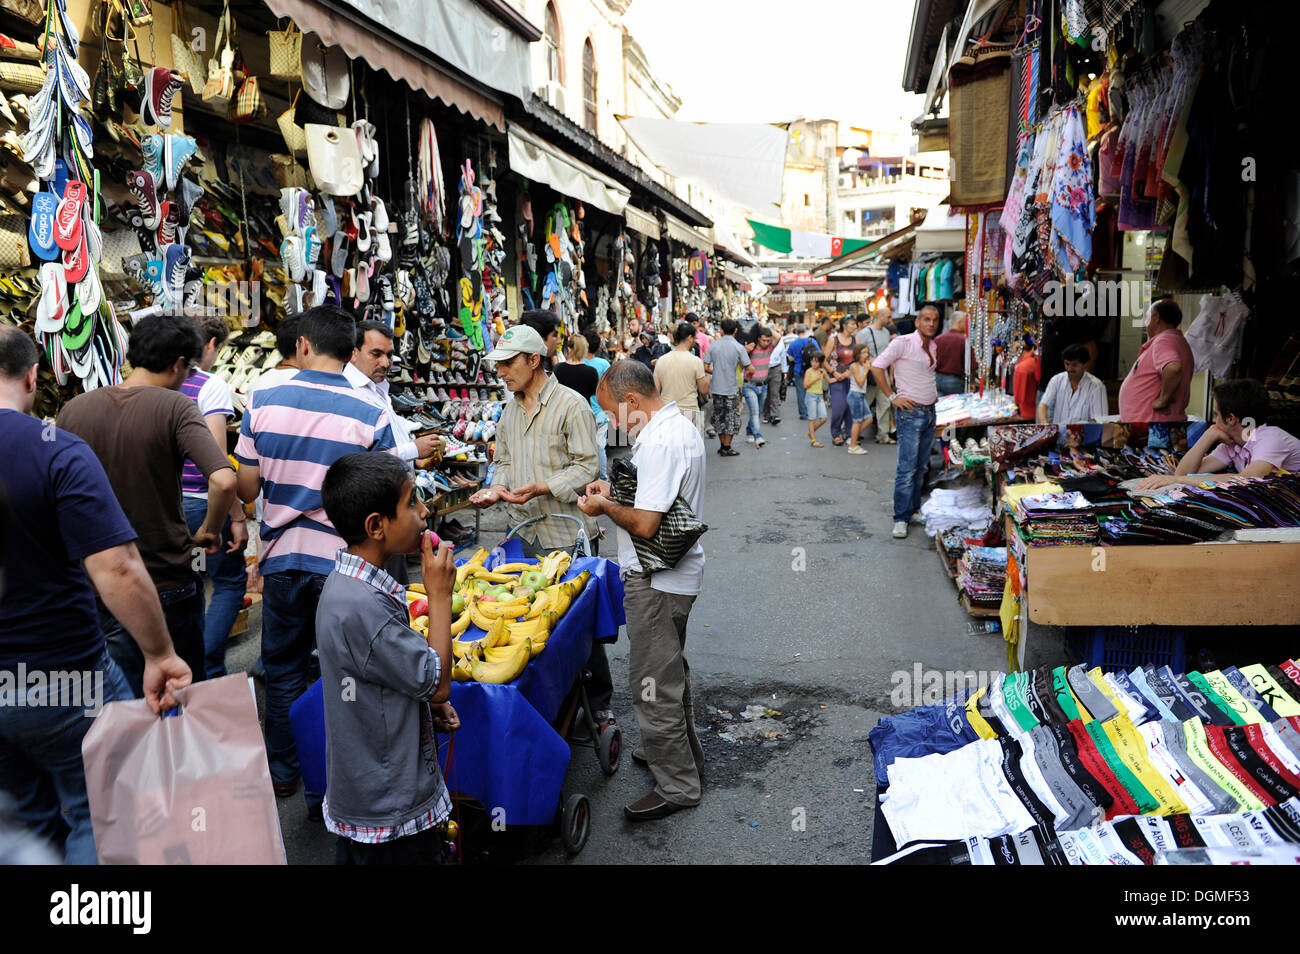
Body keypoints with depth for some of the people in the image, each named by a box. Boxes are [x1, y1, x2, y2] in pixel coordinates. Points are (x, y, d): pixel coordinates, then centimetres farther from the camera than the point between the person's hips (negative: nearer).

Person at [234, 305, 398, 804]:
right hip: (342, 559, -2)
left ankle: (282, 772, 34)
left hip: (282, 556, 2)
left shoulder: (263, 401, -5)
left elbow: (246, 489, -1)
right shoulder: (371, 414, -10)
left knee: (283, 669, 20)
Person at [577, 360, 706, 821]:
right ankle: (683, 751, 43)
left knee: (654, 683, 1)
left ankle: (677, 786, 15)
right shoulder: (679, 424, 8)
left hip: (656, 581, -11)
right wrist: (616, 489, 9)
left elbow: (645, 524, -28)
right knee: (670, 670, 25)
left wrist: (606, 508, -11)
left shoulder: (659, 442, -25)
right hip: (674, 573, 11)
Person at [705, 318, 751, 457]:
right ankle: (726, 448, 9)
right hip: (731, 388, -3)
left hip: (716, 388, 4)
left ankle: (722, 445, 20)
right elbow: (749, 368, -12)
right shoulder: (739, 347, -10)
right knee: (731, 418, 7)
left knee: (719, 417, 15)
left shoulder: (714, 345, 0)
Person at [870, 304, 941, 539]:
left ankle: (914, 509, 24)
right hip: (910, 412, -7)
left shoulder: (933, 346, 12)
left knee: (921, 467, 13)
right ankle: (901, 519, -2)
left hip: (929, 412, 7)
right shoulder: (903, 343, -11)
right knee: (907, 469, -7)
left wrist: (933, 393, 15)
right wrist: (892, 397, -16)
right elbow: (877, 366, -16)